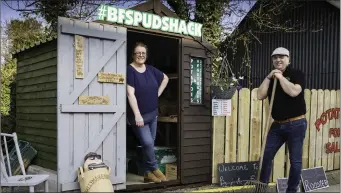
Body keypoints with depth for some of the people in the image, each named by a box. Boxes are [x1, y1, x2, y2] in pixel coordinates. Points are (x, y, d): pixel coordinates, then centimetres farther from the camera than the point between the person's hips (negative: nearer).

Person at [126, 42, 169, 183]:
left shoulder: (151, 69, 5)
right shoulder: (129, 70, -12)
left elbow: (165, 78, 24)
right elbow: (130, 94, -20)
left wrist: (158, 93, 10)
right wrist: (137, 115, -26)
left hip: (153, 114, 6)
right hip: (138, 115, -6)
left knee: (149, 144, 10)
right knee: (147, 143, -14)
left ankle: (148, 173, 21)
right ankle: (154, 168, 8)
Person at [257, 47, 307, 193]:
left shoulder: (297, 74, -5)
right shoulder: (271, 78, 12)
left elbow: (294, 91, -24)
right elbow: (260, 96, -1)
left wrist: (280, 77, -14)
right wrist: (269, 77, -6)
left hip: (296, 124, -5)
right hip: (277, 125, 5)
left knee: (295, 160, 3)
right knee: (266, 156, 5)